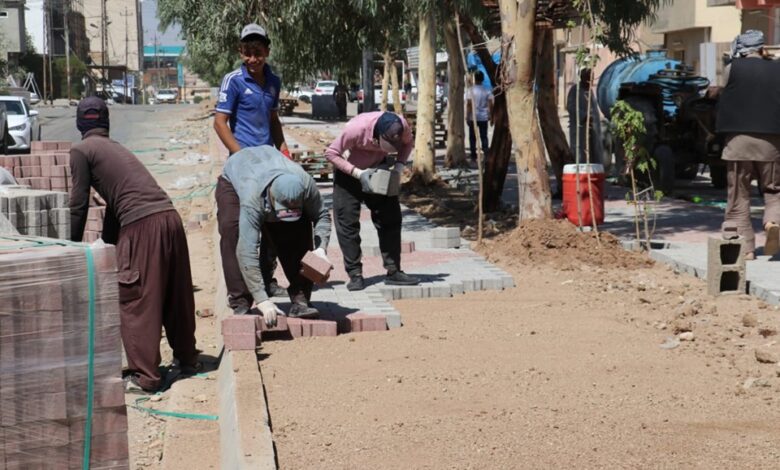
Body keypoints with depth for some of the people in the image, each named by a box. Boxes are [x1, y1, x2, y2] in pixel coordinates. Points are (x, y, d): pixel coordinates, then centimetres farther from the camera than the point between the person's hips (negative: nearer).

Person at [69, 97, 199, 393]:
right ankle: (187, 359, 33)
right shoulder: (115, 148, 27)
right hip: (169, 217, 8)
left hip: (142, 224, -7)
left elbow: (79, 204, 2)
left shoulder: (81, 151, 5)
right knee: (176, 294, 19)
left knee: (137, 302, 0)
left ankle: (145, 376, 1)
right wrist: (106, 245, 40)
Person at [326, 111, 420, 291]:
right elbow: (331, 153, -25)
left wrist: (399, 165, -18)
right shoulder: (356, 128, -37)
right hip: (348, 171, -4)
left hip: (377, 169, 4)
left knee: (391, 218, -1)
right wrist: (358, 173, -32)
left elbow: (408, 143, -1)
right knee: (347, 221, -8)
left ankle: (393, 271, 6)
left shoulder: (402, 126, -26)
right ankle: (355, 274, -1)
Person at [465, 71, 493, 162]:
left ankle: (474, 156, 5)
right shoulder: (487, 91, 1)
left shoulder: (470, 90, -8)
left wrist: (467, 117, -7)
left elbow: (469, 104, -12)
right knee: (484, 137, 7)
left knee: (473, 137, 6)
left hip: (473, 117, -2)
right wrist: (490, 116, 7)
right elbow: (490, 104, -1)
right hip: (484, 117, 2)